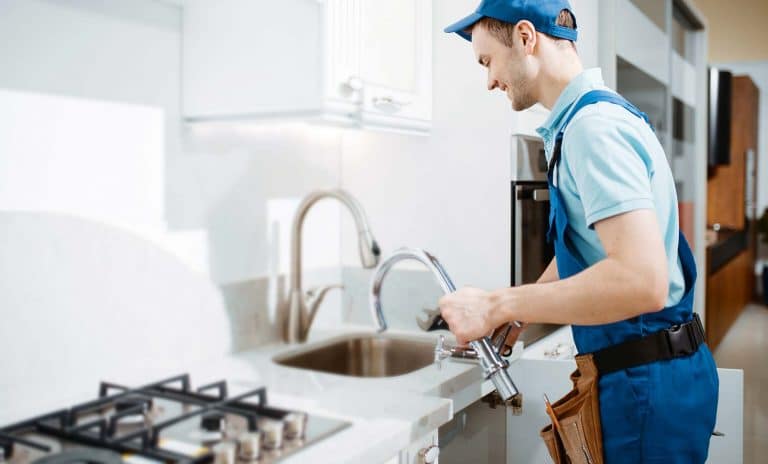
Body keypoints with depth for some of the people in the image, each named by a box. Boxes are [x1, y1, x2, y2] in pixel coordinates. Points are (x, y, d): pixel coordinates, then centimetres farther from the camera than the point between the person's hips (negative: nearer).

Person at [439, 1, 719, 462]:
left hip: (647, 380, -9)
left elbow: (642, 280, -32)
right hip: (641, 372, 9)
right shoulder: (601, 114, 11)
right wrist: (515, 317, 14)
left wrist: (499, 306, -24)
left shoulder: (593, 125, -20)